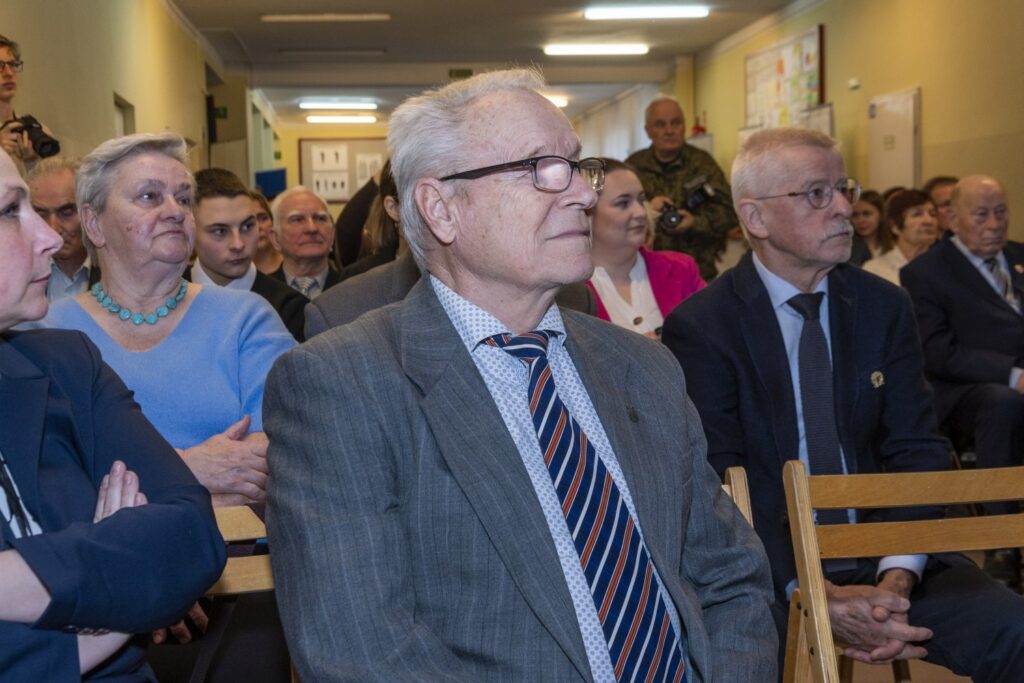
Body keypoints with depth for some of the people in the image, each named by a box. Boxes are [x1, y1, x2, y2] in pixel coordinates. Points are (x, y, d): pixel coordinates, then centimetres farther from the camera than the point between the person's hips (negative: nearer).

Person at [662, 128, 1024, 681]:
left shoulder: (885, 307, 7)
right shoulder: (699, 328, -6)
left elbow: (917, 451, 3)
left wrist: (897, 577, -15)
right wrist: (815, 595, -23)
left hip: (883, 554, 3)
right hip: (767, 567, -3)